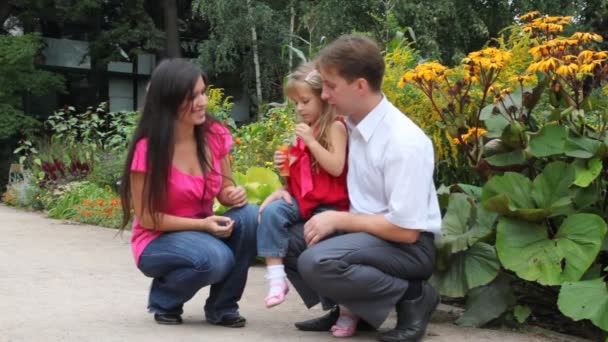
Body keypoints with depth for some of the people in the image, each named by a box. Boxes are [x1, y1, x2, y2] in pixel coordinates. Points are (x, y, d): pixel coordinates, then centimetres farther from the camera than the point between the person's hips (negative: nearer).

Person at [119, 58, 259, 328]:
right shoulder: (148, 149, -20)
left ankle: (222, 306, -6)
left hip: (204, 233, 5)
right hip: (159, 242, -5)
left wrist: (234, 194, -19)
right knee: (215, 258, -34)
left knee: (250, 216, -24)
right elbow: (146, 217, -16)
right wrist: (202, 225, -24)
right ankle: (163, 301, -1)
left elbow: (224, 189, 6)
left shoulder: (215, 135, -6)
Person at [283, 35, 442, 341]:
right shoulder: (352, 124, 0)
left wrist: (338, 220, -17)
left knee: (317, 262, -30)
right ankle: (349, 308, 9)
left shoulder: (403, 142, -23)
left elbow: (405, 230, -23)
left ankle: (413, 297, -8)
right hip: (364, 231, 8)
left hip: (407, 245, -8)